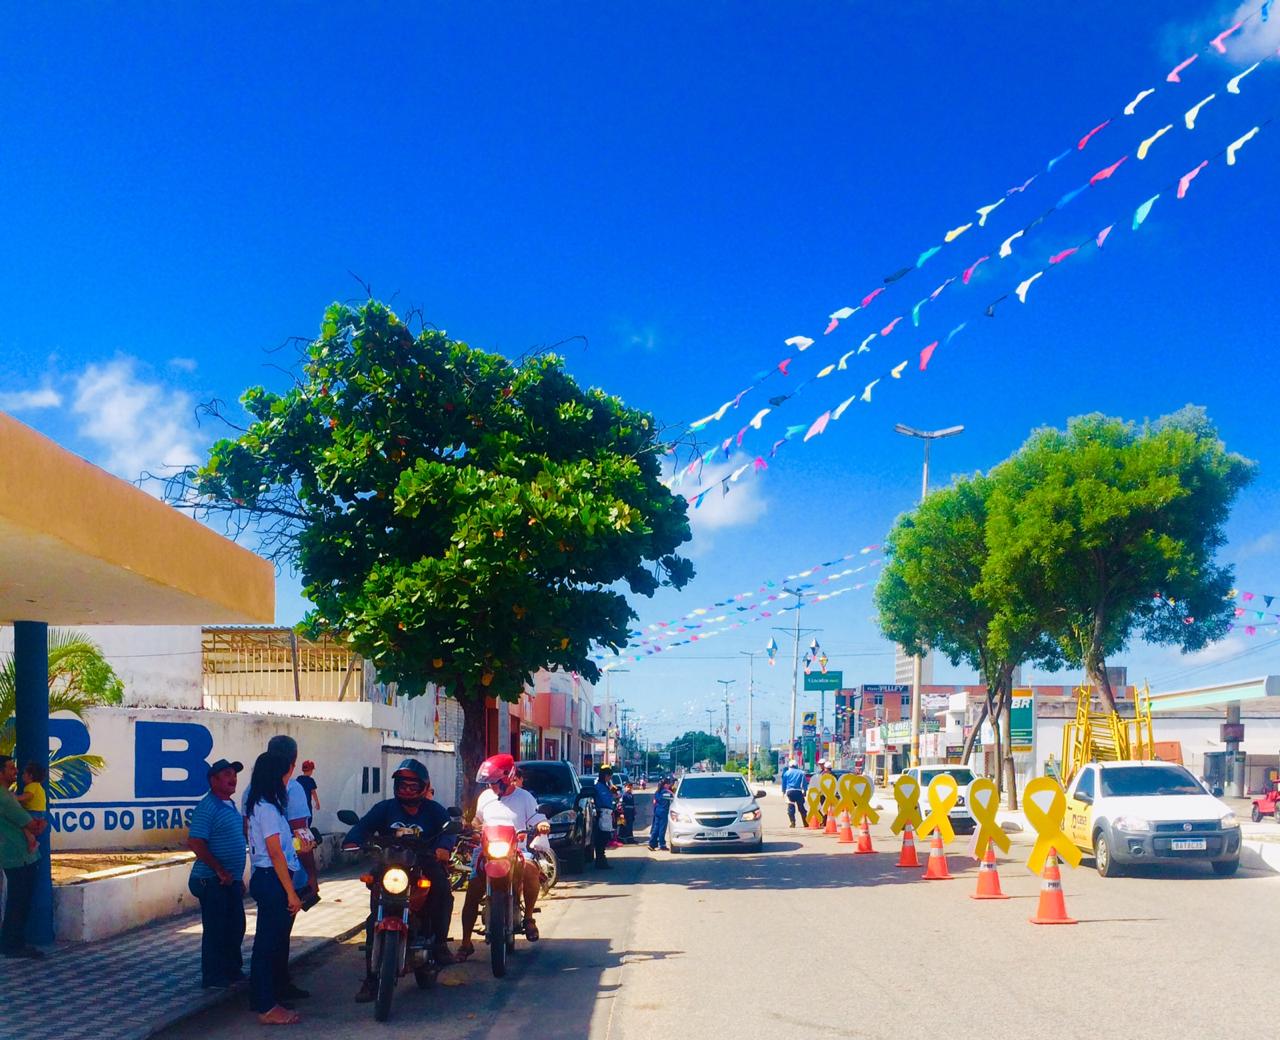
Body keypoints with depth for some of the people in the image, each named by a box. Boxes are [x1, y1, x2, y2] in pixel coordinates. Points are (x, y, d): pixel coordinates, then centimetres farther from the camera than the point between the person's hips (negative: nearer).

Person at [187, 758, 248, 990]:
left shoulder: (230, 806, 15)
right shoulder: (207, 807, -15)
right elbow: (195, 843, -22)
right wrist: (220, 871, -20)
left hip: (231, 880, 9)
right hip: (214, 881, -9)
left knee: (236, 927, 15)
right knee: (215, 929, -2)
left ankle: (233, 970, 28)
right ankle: (213, 978, 7)